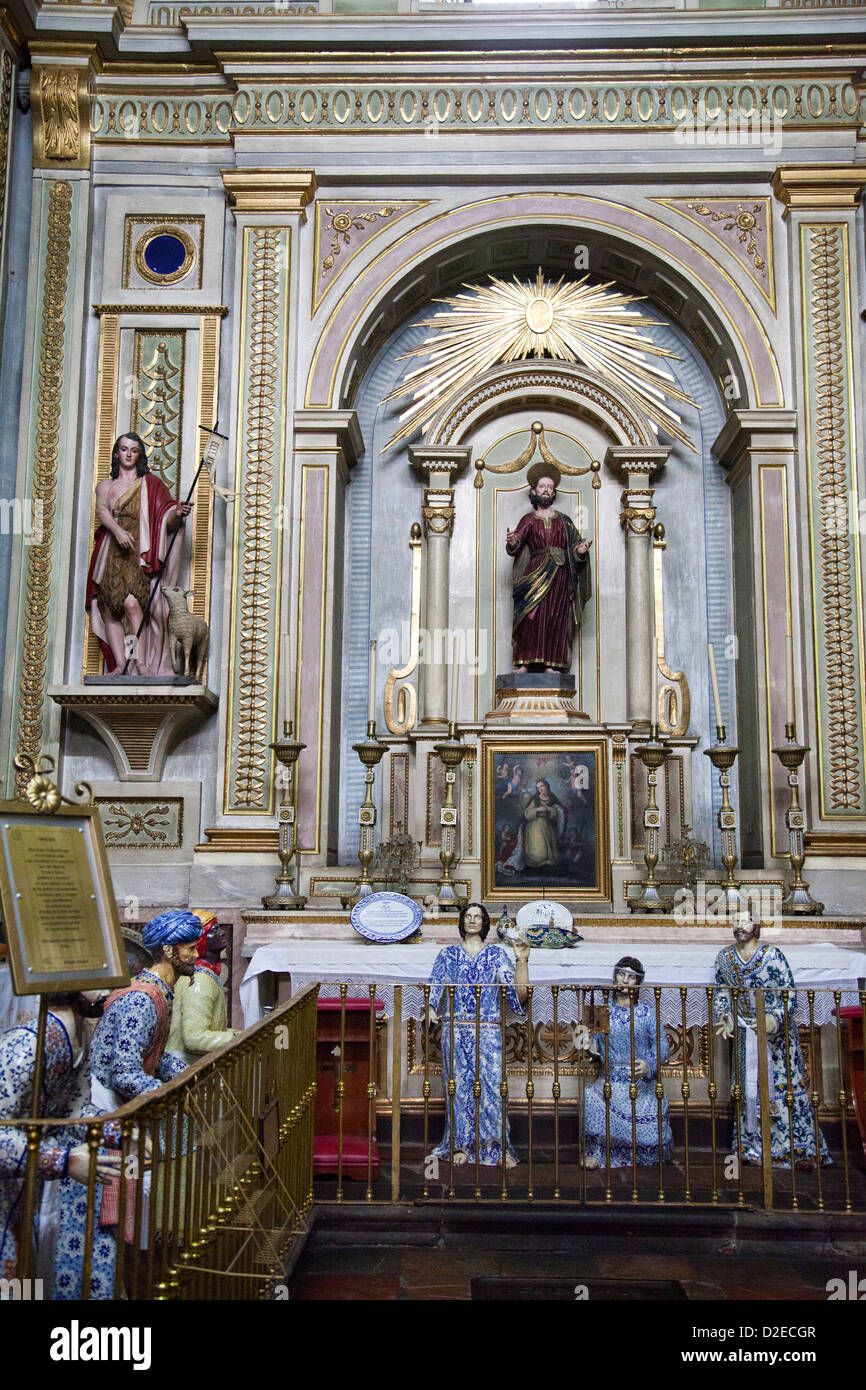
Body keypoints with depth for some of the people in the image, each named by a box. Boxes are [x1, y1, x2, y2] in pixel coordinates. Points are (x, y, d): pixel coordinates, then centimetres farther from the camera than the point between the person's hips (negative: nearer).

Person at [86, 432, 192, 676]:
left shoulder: (150, 484, 14)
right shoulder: (105, 485, 21)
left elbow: (166, 521, 3)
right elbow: (102, 510, 1)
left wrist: (177, 514, -21)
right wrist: (118, 530, -19)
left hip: (138, 553, -3)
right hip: (111, 553, 3)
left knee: (132, 603, -22)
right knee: (110, 609, -8)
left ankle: (142, 663, -23)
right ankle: (120, 665, -10)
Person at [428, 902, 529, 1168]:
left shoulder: (497, 955, 9)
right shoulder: (447, 955, 13)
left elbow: (519, 993, 1)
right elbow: (435, 992, 12)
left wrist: (522, 960, -7)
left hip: (489, 1033, -1)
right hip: (455, 1031, 1)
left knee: (492, 1085, -10)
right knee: (460, 1086, -1)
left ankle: (498, 1147, -2)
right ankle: (461, 1145, 9)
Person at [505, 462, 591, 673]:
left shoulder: (563, 520, 16)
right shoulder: (528, 520, 11)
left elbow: (575, 546, 12)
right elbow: (515, 547, -2)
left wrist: (580, 550, -12)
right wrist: (513, 543, -25)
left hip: (559, 575, 2)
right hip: (535, 574, -2)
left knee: (555, 618, -5)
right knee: (531, 616, -12)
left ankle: (550, 665, -6)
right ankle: (523, 663, -14)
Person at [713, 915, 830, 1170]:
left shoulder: (772, 955, -13)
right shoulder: (724, 958, 0)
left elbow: (791, 993, -13)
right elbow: (720, 993, 9)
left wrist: (775, 1020, -25)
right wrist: (724, 1019, -6)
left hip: (777, 1030, -3)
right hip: (746, 1032, 4)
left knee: (786, 1085, -1)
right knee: (748, 1086, 7)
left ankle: (802, 1149, 9)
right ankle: (751, 1144, 20)